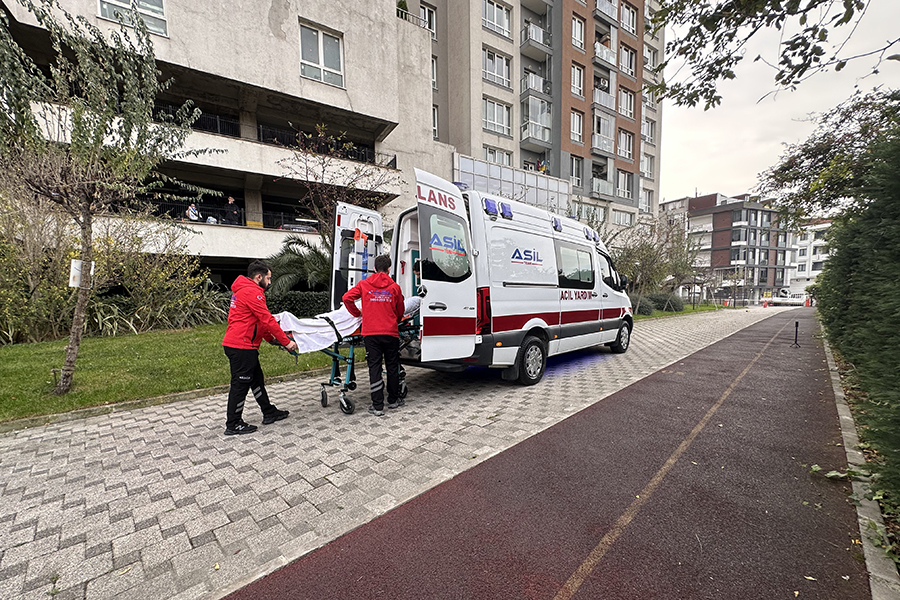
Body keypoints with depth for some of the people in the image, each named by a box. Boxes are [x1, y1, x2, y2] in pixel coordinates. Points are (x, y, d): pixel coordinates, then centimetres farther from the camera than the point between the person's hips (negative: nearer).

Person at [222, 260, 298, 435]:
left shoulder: (243, 290, 18)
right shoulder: (252, 292, -16)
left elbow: (259, 321, 20)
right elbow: (267, 319, -19)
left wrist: (271, 337, 16)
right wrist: (286, 341, -15)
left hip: (235, 344, 11)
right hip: (242, 346, -11)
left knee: (256, 379, 16)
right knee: (241, 384, 0)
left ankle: (269, 413, 27)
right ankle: (233, 425, 13)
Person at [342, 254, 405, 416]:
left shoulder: (364, 284, 5)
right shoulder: (394, 287, 5)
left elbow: (347, 298, -1)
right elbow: (400, 312, 12)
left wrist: (357, 313, 13)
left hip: (371, 333, 0)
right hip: (390, 332, 1)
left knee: (374, 367, 3)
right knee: (392, 366, 13)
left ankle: (377, 406, 4)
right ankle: (393, 400, 27)